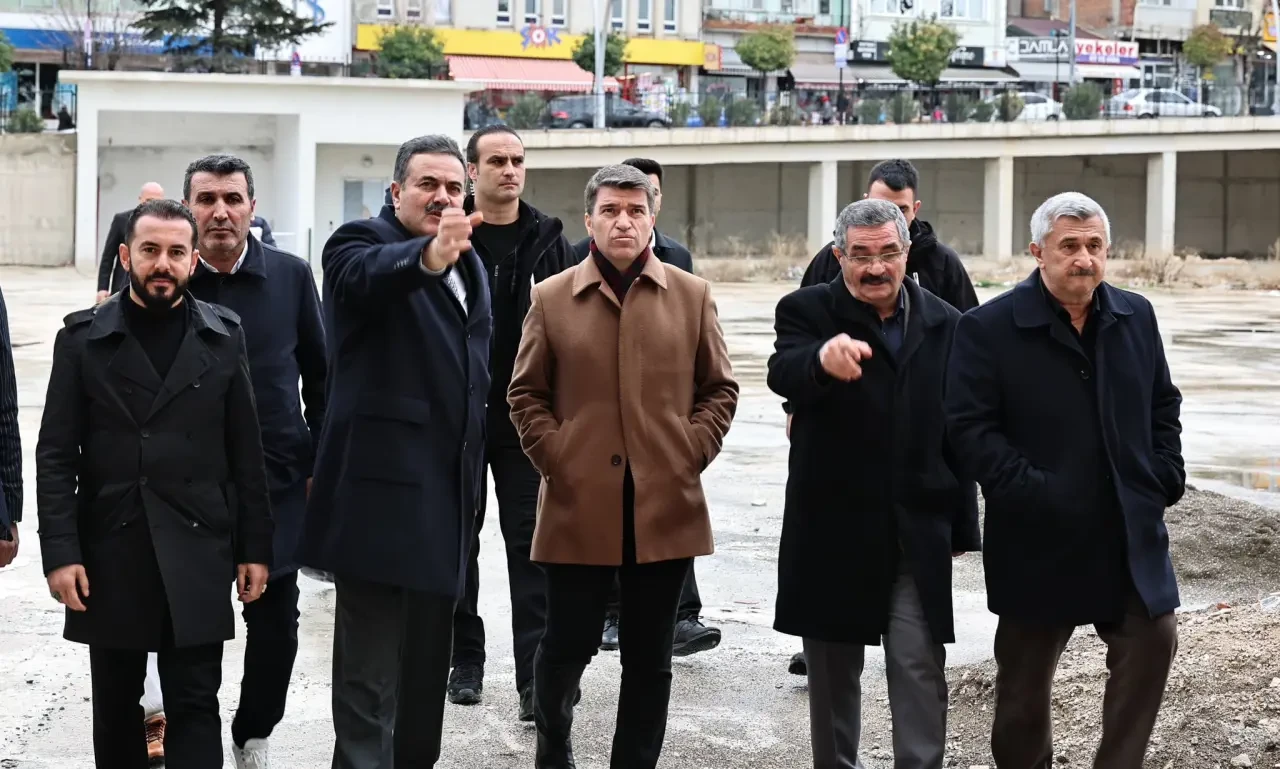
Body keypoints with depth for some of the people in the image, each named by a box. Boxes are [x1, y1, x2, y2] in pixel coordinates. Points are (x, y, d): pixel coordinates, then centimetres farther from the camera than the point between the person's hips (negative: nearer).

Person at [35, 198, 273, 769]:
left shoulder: (223, 336, 4)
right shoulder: (83, 337, 1)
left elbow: (245, 452, 5)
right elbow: (56, 455, -1)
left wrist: (254, 548, 2)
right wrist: (60, 552, -9)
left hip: (197, 554, 0)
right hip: (109, 553, 0)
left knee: (195, 705, -1)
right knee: (115, 704, 11)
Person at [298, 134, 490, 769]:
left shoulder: (469, 263, 16)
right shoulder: (360, 242, -8)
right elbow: (368, 275, -34)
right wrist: (427, 255, -54)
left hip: (448, 488, 8)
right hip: (383, 487, -8)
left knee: (428, 658, 17)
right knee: (370, 671, -6)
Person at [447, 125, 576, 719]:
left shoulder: (547, 240, 4)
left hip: (526, 413, 0)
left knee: (530, 539, -1)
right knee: (459, 537, 10)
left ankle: (535, 674, 0)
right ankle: (464, 659, 22)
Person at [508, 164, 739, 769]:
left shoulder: (691, 295, 6)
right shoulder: (551, 298, 4)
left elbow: (720, 389, 10)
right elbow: (526, 394, 8)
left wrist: (691, 455, -1)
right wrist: (555, 460, -3)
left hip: (665, 504, 1)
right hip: (579, 504, -1)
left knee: (649, 656, 7)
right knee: (569, 642, 6)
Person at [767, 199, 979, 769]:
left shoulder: (944, 323, 4)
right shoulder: (806, 311, -4)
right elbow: (782, 374, -26)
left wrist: (962, 528, 7)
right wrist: (822, 359, -50)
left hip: (918, 533, 1)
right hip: (833, 528, -1)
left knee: (920, 673, -2)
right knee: (832, 672, 12)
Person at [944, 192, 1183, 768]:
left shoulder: (1136, 317, 7)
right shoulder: (988, 329, -9)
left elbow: (1163, 405, 16)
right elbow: (970, 428, -14)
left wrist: (1164, 478, 3)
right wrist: (1032, 492, -20)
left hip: (1130, 530, 4)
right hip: (1039, 538, -4)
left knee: (1152, 640, 0)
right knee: (1025, 676, 8)